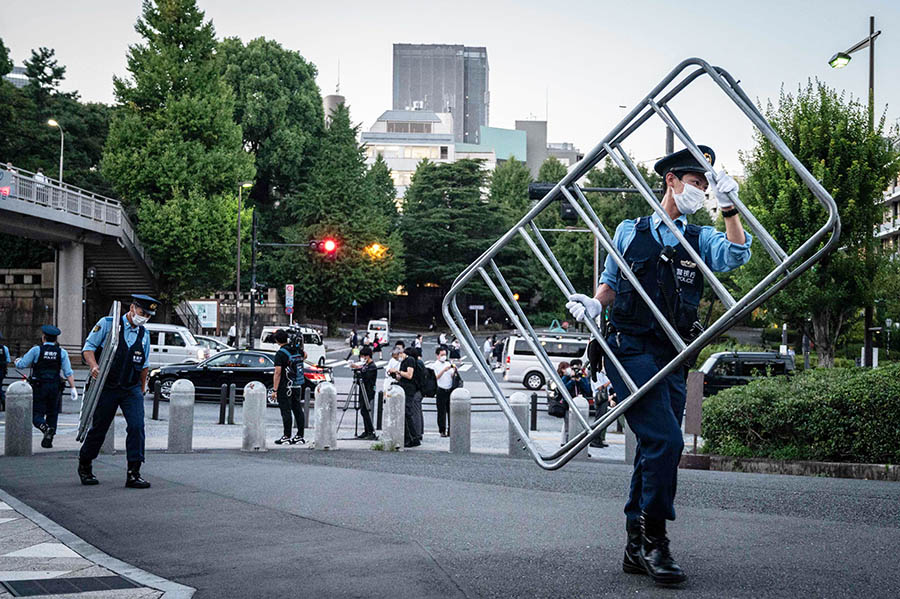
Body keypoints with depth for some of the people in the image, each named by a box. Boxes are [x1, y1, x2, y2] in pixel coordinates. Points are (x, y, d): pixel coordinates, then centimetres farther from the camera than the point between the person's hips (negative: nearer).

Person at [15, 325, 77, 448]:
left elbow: (21, 364, -2)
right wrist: (73, 388, -3)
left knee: (37, 415, 1)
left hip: (39, 387, -3)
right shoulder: (62, 352, 1)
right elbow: (68, 372, -5)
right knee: (52, 414, 15)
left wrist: (17, 361, 21)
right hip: (55, 387, 3)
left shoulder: (36, 350, -5)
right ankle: (48, 441, 13)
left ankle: (46, 428, -28)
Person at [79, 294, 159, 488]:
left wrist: (142, 389, 22)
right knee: (99, 427, 6)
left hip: (132, 389, 3)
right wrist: (94, 366, -23)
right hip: (107, 387, -3)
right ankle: (84, 467, 28)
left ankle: (133, 474, -10)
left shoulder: (144, 334, 10)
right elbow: (89, 346, -5)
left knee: (137, 426, -13)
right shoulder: (107, 324, -3)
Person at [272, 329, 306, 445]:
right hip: (297, 386, 7)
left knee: (286, 411, -2)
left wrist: (275, 390, -14)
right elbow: (304, 355, 30)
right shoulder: (297, 349, 5)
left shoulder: (280, 354, -14)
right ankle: (300, 436, 12)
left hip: (285, 387, -7)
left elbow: (277, 373, -17)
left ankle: (287, 436, -1)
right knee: (298, 410, 9)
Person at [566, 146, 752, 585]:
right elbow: (611, 282, 18)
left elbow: (736, 255, -6)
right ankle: (654, 542, -9)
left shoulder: (701, 240, 14)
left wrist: (728, 208, -18)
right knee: (665, 440, -18)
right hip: (631, 349, -4)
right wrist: (594, 304, -3)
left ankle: (637, 548, 16)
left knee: (656, 450, 7)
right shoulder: (630, 231, 11)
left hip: (672, 359, 4)